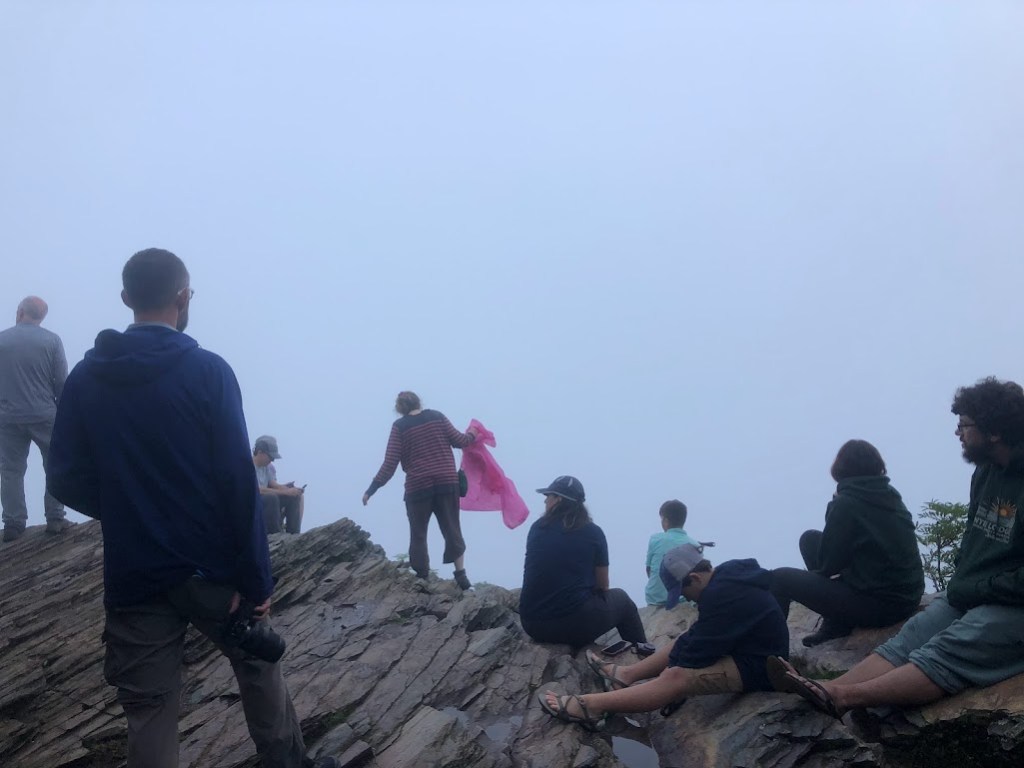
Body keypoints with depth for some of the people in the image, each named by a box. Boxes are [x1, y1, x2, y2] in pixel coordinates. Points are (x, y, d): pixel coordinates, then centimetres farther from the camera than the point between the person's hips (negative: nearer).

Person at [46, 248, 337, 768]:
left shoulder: (84, 379, 0)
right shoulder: (208, 372, -11)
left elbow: (67, 483, 2)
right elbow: (238, 480, -15)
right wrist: (256, 576, -10)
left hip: (133, 578, 2)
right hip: (211, 568, -2)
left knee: (148, 714, 9)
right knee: (258, 667, 21)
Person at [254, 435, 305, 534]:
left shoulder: (269, 466, 6)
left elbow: (274, 485, -1)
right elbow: (258, 490, -30)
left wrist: (292, 490, -21)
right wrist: (286, 492, -31)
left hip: (267, 504, 8)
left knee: (293, 497, -5)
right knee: (272, 498, -33)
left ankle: (293, 534, -5)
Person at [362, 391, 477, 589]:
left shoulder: (400, 426, -3)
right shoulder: (437, 416, 4)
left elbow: (390, 463, -8)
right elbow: (459, 441, 8)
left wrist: (372, 489, -5)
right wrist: (473, 433, 29)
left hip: (418, 486, -2)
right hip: (447, 482, 2)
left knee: (418, 534, 11)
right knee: (452, 529, 12)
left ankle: (422, 578, 13)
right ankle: (461, 575, 10)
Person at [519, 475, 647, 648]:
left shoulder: (537, 528, 4)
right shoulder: (593, 532, -1)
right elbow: (602, 586, 8)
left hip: (532, 624, 3)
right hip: (575, 625, -3)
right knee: (620, 598, 25)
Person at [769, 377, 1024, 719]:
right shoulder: (985, 471, 12)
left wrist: (975, 590, -14)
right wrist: (960, 581, 7)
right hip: (969, 595, 9)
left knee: (940, 656, -27)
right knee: (905, 643, -12)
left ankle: (843, 697, -42)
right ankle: (828, 689, -28)